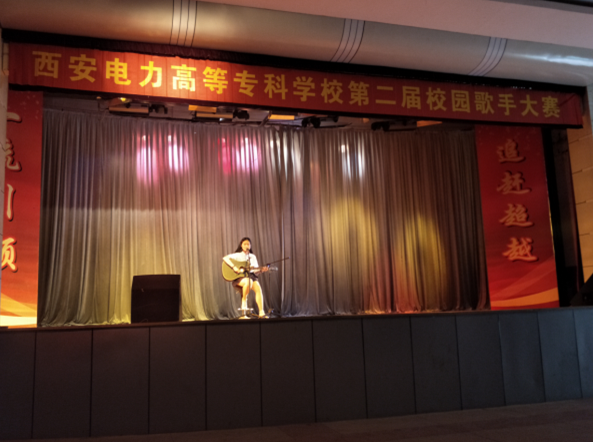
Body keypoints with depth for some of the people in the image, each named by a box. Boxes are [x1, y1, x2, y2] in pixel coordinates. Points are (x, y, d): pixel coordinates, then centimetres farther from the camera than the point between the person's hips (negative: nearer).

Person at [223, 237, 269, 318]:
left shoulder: (253, 257, 16)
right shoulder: (237, 255, 4)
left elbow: (255, 272, 12)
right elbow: (225, 258, -11)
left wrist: (261, 270, -10)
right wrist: (234, 267, -22)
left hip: (250, 276, 4)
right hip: (238, 278, -4)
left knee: (258, 288, -27)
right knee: (248, 281, -39)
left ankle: (261, 313, -29)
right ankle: (244, 301, -14)